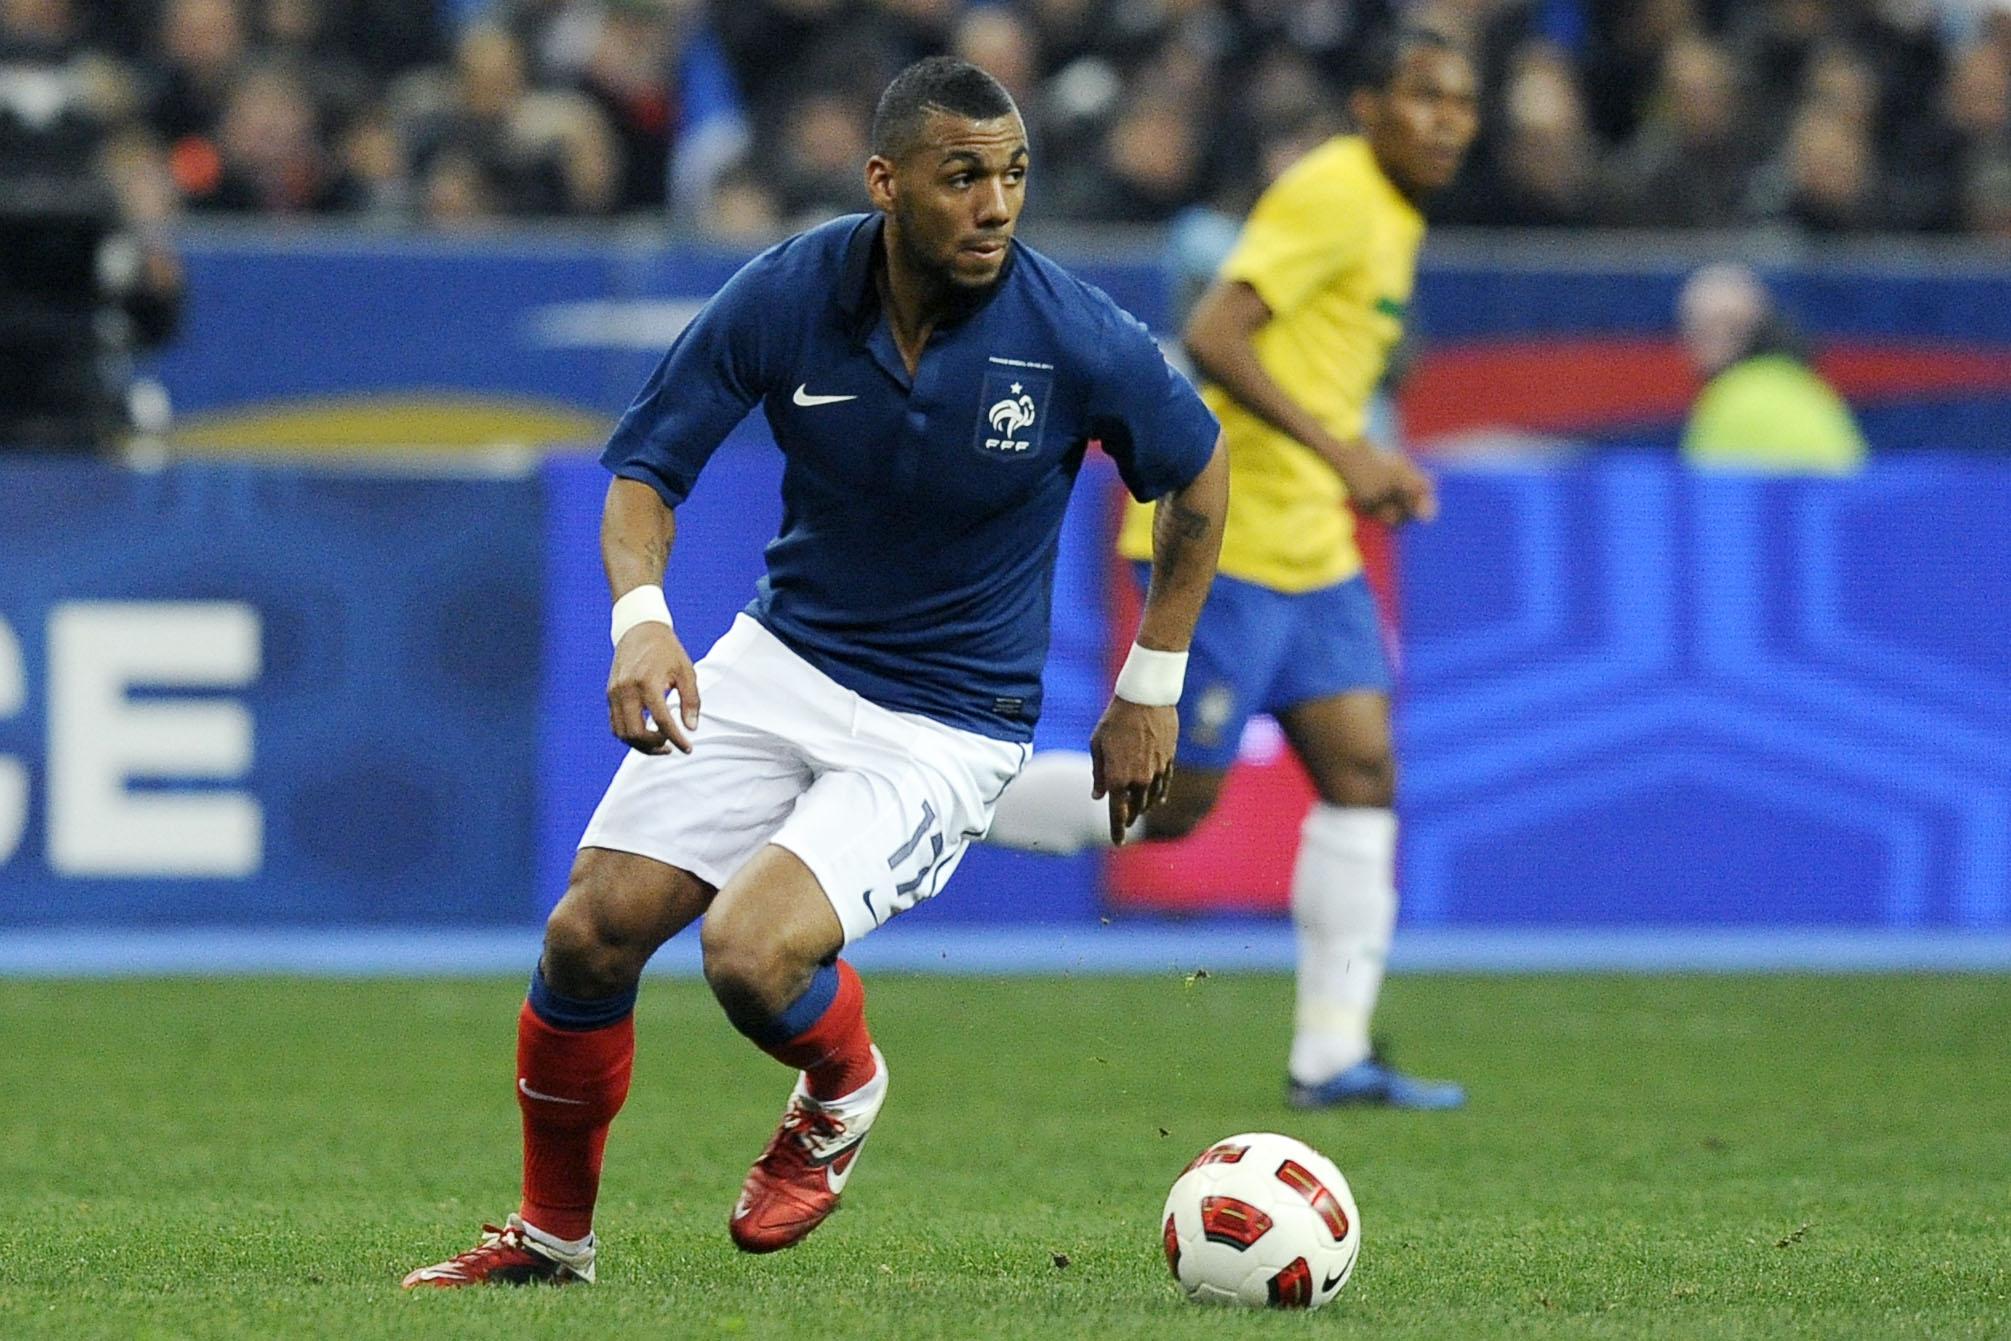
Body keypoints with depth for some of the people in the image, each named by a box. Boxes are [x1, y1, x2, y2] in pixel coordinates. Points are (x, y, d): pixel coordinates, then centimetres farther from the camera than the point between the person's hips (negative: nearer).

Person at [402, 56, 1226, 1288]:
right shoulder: (786, 297, -14)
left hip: (949, 725, -3)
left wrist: (1153, 688, 4)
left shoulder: (1075, 338, -19)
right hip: (784, 663, 3)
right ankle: (553, 1232, 19)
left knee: (752, 955, -25)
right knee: (591, 937, -5)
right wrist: (641, 616, -23)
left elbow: (1200, 470, 1)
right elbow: (645, 469, -3)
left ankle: (844, 1093, 11)